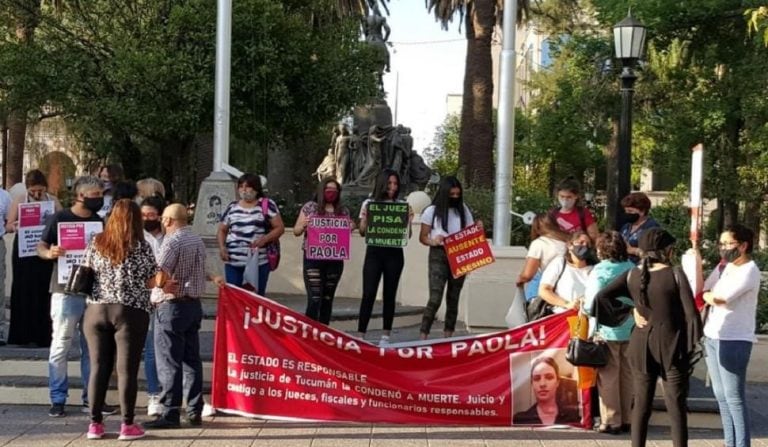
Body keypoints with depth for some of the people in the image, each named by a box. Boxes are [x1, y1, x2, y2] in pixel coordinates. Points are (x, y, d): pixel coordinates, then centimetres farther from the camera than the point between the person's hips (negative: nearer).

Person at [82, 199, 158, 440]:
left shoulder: (95, 243, 4)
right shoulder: (141, 246, -5)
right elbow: (152, 280, -2)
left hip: (96, 310, 3)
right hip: (130, 313, -3)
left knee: (98, 367, 8)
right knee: (127, 369, 2)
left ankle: (95, 423, 11)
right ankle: (127, 425, 5)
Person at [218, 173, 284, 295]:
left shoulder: (267, 205, 2)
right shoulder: (232, 207, 12)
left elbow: (280, 228, 1)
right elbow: (222, 230, 20)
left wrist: (265, 239, -15)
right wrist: (222, 247, 1)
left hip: (259, 262, -3)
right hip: (233, 262, 3)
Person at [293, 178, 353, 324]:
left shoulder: (344, 211, 10)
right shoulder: (310, 207, 3)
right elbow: (296, 231, 7)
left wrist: (350, 228, -4)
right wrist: (303, 225, -14)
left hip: (335, 260, 3)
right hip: (313, 259, -3)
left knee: (327, 299, 8)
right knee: (314, 299, -12)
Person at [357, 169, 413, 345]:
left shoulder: (402, 205, 7)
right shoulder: (369, 203, 4)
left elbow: (407, 235, 7)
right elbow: (362, 232, 5)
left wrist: (409, 220, -9)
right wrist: (365, 217, -12)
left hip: (394, 254, 1)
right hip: (374, 253, -1)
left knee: (389, 294, 5)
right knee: (368, 294, -6)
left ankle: (386, 335, 12)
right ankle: (361, 335, -3)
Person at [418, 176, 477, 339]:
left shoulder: (463, 210, 9)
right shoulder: (432, 211, 0)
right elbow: (423, 237, 1)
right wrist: (433, 241, -20)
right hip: (438, 256, -4)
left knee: (453, 298, 8)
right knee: (435, 298, -13)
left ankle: (448, 336, 15)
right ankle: (423, 336, -11)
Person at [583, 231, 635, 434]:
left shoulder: (600, 271, -12)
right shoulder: (632, 268, 4)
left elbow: (593, 302, -17)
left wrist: (584, 307, 1)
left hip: (607, 331, -5)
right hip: (630, 329, 5)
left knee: (608, 377, 2)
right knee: (627, 375, 12)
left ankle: (611, 421, 5)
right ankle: (626, 419, 20)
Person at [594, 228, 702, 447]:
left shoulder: (632, 275, -1)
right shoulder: (676, 274, -12)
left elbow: (601, 297, -4)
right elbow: (690, 312, -14)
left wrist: (630, 311, -1)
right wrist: (692, 342, -1)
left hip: (642, 345, 3)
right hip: (671, 346, -3)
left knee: (641, 405, 12)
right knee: (676, 407, 4)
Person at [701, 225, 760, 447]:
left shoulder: (749, 271, -13)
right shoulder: (724, 268, 13)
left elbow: (719, 299, -19)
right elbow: (702, 291, 10)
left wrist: (705, 294, -3)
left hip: (734, 340, -8)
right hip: (712, 337, 8)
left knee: (734, 396, -6)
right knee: (721, 394, 12)